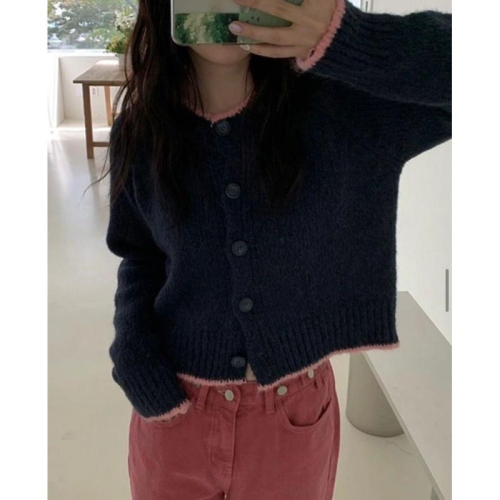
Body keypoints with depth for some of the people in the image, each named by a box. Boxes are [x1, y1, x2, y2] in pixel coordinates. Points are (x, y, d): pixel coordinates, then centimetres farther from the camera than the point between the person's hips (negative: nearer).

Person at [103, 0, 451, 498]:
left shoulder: (337, 106, -14)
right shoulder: (140, 131, -6)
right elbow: (139, 256, 5)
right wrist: (136, 361, -10)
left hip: (296, 410, 0)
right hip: (175, 408, 1)